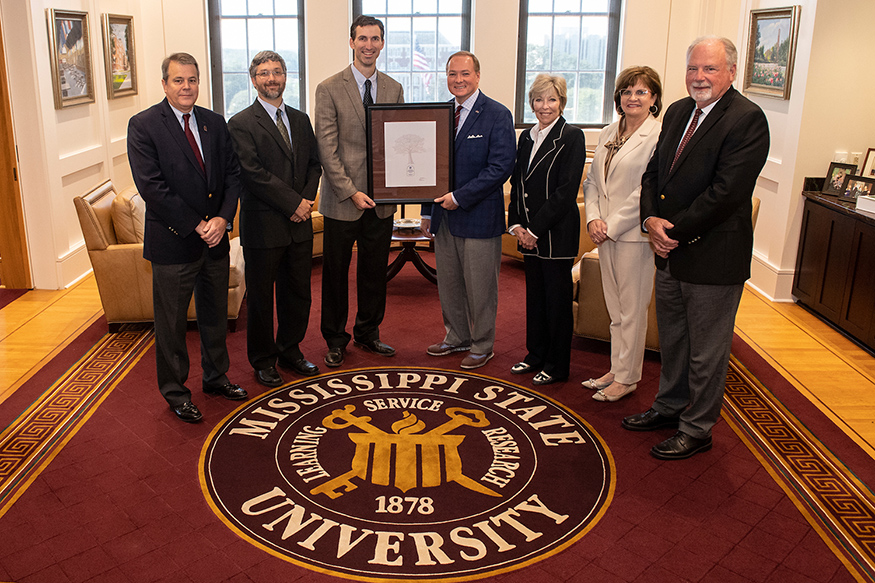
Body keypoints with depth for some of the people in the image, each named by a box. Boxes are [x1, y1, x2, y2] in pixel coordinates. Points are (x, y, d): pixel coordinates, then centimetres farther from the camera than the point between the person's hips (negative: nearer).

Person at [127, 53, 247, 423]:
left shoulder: (215, 123, 8)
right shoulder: (143, 125, -8)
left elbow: (232, 174, 5)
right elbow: (151, 187, -16)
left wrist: (223, 218, -11)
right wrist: (196, 225, -17)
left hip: (216, 239, 5)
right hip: (173, 241, -5)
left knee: (216, 313, 17)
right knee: (171, 322, 7)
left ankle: (215, 376, 37)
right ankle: (175, 391, 24)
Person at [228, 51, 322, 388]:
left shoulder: (301, 120, 12)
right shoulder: (241, 124, -7)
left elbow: (314, 164, 12)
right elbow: (253, 173, -15)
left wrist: (306, 199, -5)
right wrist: (293, 203, -16)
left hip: (299, 225, 6)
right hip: (263, 225, -5)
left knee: (298, 293, 14)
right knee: (260, 297, 7)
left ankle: (290, 351, 31)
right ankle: (263, 360, 23)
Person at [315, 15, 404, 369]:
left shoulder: (394, 89, 9)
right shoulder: (329, 89, -4)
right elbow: (327, 150, -9)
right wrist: (351, 193, -14)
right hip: (342, 200, -3)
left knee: (375, 272, 13)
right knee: (335, 273, 7)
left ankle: (368, 334, 31)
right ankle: (335, 340, 24)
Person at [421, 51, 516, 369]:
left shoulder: (497, 115, -8)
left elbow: (500, 167, -15)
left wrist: (460, 197, -18)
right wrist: (428, 211, 12)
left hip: (479, 216, -6)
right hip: (444, 216, 6)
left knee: (480, 288, 4)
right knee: (448, 284, 15)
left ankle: (482, 346, 20)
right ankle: (457, 337, 32)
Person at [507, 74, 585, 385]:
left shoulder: (571, 137, -9)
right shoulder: (527, 137, 12)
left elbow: (566, 191, -15)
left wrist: (535, 229, -15)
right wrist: (516, 225, 1)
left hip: (556, 232, -6)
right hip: (529, 233, 6)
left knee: (557, 298, 2)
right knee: (534, 294, 14)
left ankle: (557, 365, 15)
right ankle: (536, 355, 29)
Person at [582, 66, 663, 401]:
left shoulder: (659, 137, -11)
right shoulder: (608, 134, 13)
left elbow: (647, 191, -16)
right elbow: (592, 180, 12)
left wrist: (612, 226, -14)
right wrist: (593, 218, -3)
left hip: (634, 233, -7)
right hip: (605, 232, 7)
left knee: (631, 309, 3)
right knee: (614, 307, 15)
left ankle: (627, 377, 15)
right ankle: (616, 369, 26)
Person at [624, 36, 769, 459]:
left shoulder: (747, 119, -15)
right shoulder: (677, 112, 10)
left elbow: (726, 191, -22)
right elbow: (654, 172, 11)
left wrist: (673, 231, -17)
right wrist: (651, 220, -7)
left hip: (713, 257, -7)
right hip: (670, 251, 7)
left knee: (706, 352, 7)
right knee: (671, 341, 21)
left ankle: (696, 429, 24)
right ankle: (670, 406, 40)